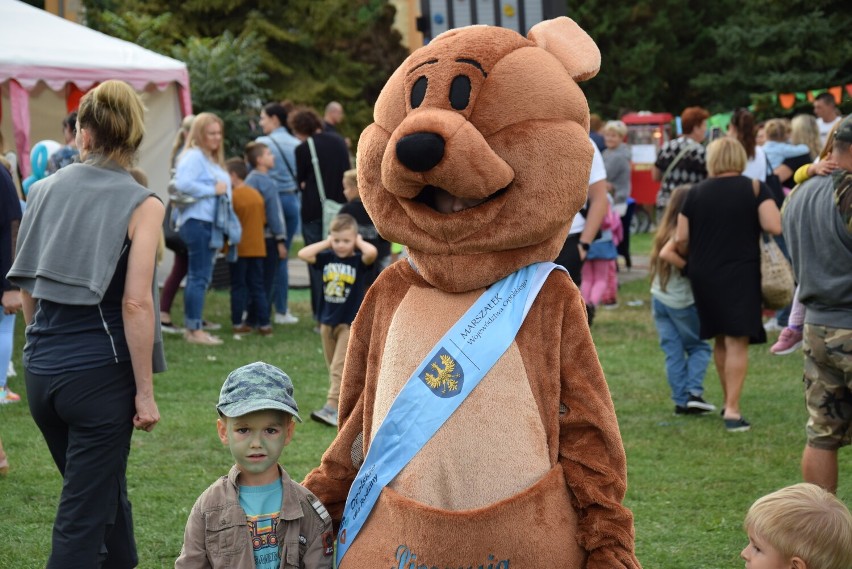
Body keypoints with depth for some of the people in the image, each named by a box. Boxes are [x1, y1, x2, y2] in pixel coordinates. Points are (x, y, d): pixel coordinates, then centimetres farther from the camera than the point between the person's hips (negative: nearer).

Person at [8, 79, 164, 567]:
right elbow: (135, 304, -16)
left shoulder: (46, 190, 5)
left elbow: (27, 290, 10)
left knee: (106, 492, 23)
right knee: (83, 518, 1)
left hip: (42, 370, 5)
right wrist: (145, 392, -10)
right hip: (101, 372, -5)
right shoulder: (142, 206, -9)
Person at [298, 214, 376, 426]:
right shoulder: (327, 258, 2)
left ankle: (332, 407, -16)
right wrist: (326, 243, -5)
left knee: (339, 367, -11)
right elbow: (303, 254, -10)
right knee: (333, 367, 15)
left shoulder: (358, 261, -10)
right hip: (327, 320, 6)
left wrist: (359, 242, -12)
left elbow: (372, 252, -31)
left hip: (350, 322, -5)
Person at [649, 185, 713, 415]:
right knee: (699, 347, 8)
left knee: (673, 352, 7)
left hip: (658, 299, 6)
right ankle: (694, 392, -6)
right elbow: (666, 253, -28)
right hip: (682, 300, -6)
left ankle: (681, 400, 6)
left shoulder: (665, 230, 9)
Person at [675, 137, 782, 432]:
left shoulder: (696, 192, 4)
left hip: (703, 275, 3)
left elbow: (681, 239, 1)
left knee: (721, 340, 18)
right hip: (740, 274, -3)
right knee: (737, 341, -4)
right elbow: (775, 227, -15)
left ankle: (728, 402, 28)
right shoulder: (755, 189, -4)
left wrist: (690, 260, 21)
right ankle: (732, 410, -11)